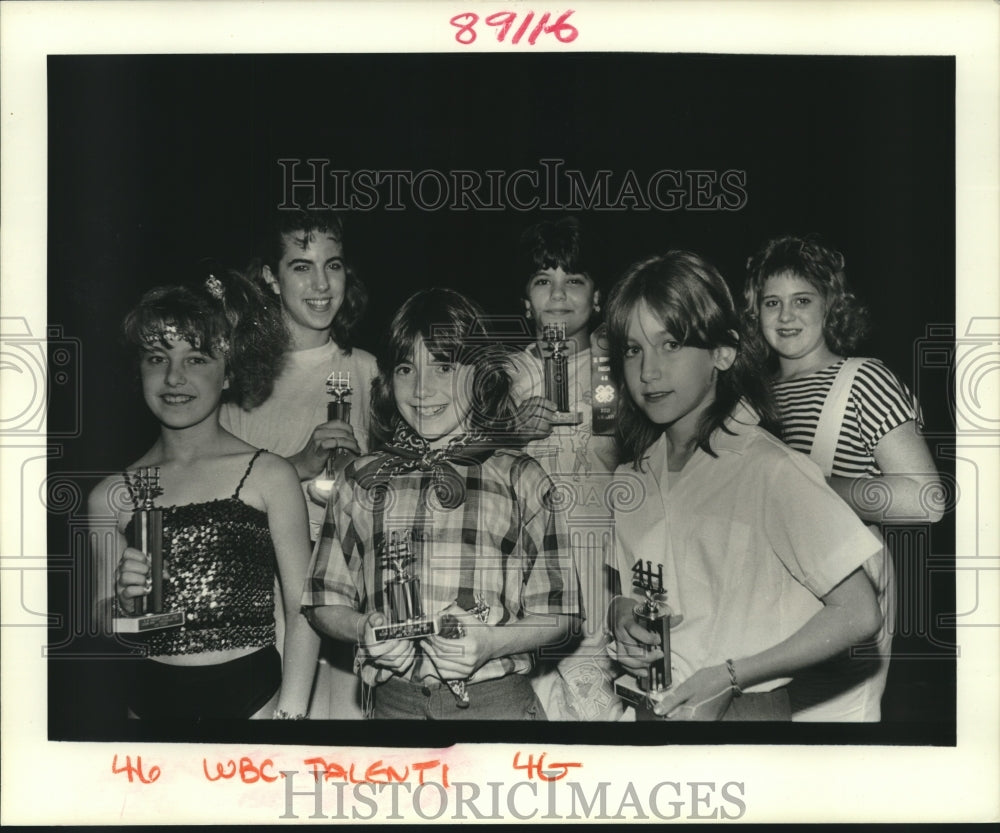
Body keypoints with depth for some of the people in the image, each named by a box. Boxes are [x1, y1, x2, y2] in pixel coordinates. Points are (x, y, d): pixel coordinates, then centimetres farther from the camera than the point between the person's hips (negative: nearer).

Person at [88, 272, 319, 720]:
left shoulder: (269, 477, -8)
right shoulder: (111, 496, 0)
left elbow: (302, 608, -6)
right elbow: (103, 629, 8)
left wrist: (290, 711, -12)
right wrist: (125, 601, -13)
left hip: (252, 695, -2)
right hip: (152, 699, 3)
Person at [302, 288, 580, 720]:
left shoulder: (520, 479, 2)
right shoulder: (361, 482, 8)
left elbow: (555, 615, 1)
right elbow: (325, 603, 10)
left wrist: (490, 643, -15)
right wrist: (363, 630, -9)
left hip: (498, 700, -1)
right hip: (393, 699, 1)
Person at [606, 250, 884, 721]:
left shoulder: (769, 470, -17)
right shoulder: (633, 474, 2)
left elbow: (857, 615, -16)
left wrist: (729, 676, -19)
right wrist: (620, 613, -6)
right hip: (649, 707, 5)